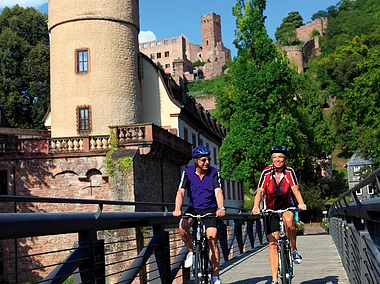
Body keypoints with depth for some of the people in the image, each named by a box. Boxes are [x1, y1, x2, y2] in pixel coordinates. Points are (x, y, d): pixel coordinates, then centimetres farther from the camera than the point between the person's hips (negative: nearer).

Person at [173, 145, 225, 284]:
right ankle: (191, 251, 0)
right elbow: (181, 191, -18)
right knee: (182, 227, -28)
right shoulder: (187, 172, -10)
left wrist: (221, 208, -40)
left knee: (212, 240, -11)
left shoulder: (214, 172, -11)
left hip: (210, 209, -1)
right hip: (193, 208, 1)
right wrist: (177, 209, -35)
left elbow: (218, 191, -21)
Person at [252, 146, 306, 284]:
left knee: (288, 220, -37)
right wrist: (256, 207, -36)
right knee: (273, 244, -5)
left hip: (286, 206, -1)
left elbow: (295, 189, -20)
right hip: (271, 209, 1)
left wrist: (301, 203, -38)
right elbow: (260, 191, -20)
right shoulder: (266, 173, -13)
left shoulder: (289, 171, -12)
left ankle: (294, 250, -15)